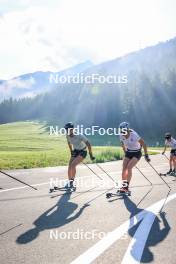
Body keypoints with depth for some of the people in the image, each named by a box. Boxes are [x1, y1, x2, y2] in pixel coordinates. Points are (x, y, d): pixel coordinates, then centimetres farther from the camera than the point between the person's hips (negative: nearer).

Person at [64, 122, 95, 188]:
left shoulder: (80, 136, -28)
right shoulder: (68, 136, -10)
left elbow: (88, 144, -20)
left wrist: (91, 155, -14)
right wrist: (71, 152, 20)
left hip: (82, 152, -6)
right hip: (75, 151, 6)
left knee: (73, 165, -22)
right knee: (69, 166, -6)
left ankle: (72, 181, -9)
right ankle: (69, 182, 7)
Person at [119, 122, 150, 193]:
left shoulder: (134, 135, -28)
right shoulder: (121, 136, -13)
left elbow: (144, 144, -18)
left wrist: (146, 155, -13)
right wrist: (125, 153, 15)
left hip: (137, 153, -5)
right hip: (128, 152, 5)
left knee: (129, 167, -20)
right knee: (124, 168, -7)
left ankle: (126, 187, -15)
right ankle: (123, 186, 3)